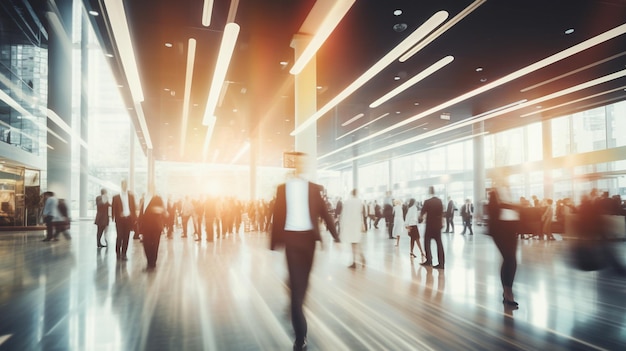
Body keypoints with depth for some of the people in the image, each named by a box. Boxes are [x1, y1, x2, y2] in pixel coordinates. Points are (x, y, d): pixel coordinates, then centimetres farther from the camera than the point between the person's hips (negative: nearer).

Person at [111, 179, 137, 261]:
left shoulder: (131, 196, 10)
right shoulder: (116, 197, 4)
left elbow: (133, 207, 8)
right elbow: (113, 208, 2)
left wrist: (134, 218, 1)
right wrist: (113, 218, -8)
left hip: (128, 219, 2)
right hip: (120, 219, -2)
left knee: (126, 237, 3)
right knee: (120, 236, -4)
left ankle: (123, 254, 11)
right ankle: (118, 252, 15)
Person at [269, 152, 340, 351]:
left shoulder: (314, 188, 5)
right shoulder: (283, 188, 5)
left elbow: (324, 212, 1)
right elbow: (277, 215, 4)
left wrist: (335, 235, -7)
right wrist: (274, 241, 2)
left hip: (308, 237, 2)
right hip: (291, 237, -1)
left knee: (303, 280, 13)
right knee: (296, 281, -6)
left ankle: (297, 312, 37)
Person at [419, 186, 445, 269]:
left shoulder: (427, 202, -12)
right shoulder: (439, 201, 3)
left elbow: (422, 212, -3)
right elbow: (441, 212, 12)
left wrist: (420, 218, 17)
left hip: (430, 225, -4)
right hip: (438, 225, 5)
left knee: (427, 242, 11)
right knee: (439, 243, 4)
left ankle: (429, 260, 14)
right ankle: (441, 263, 2)